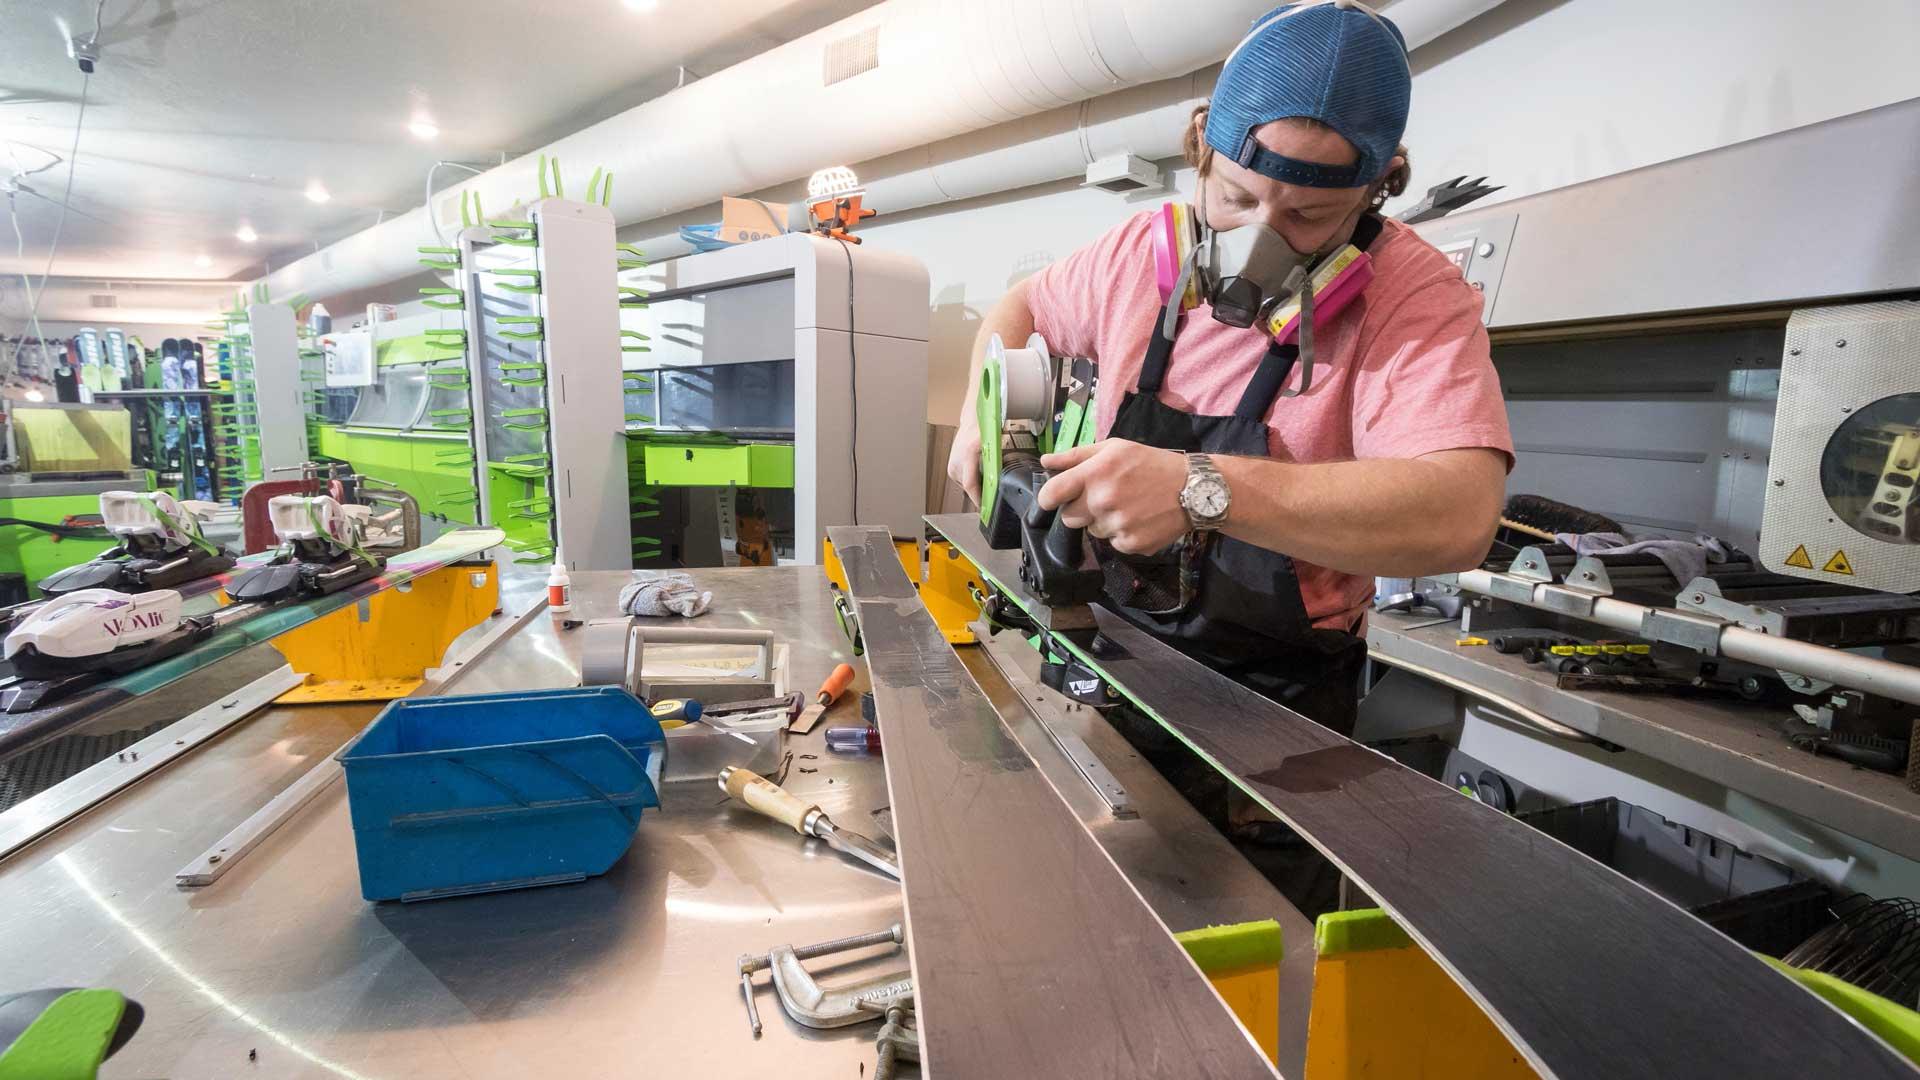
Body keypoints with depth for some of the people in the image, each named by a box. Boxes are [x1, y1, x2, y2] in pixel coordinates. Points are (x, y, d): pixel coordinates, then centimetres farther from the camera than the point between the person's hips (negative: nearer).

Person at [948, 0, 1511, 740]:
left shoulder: (1415, 294, -16)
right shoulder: (1139, 252, -2)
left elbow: (1460, 515, -31)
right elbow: (1022, 307, 17)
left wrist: (1199, 489, -40)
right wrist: (982, 417, -1)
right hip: (1115, 650, 3)